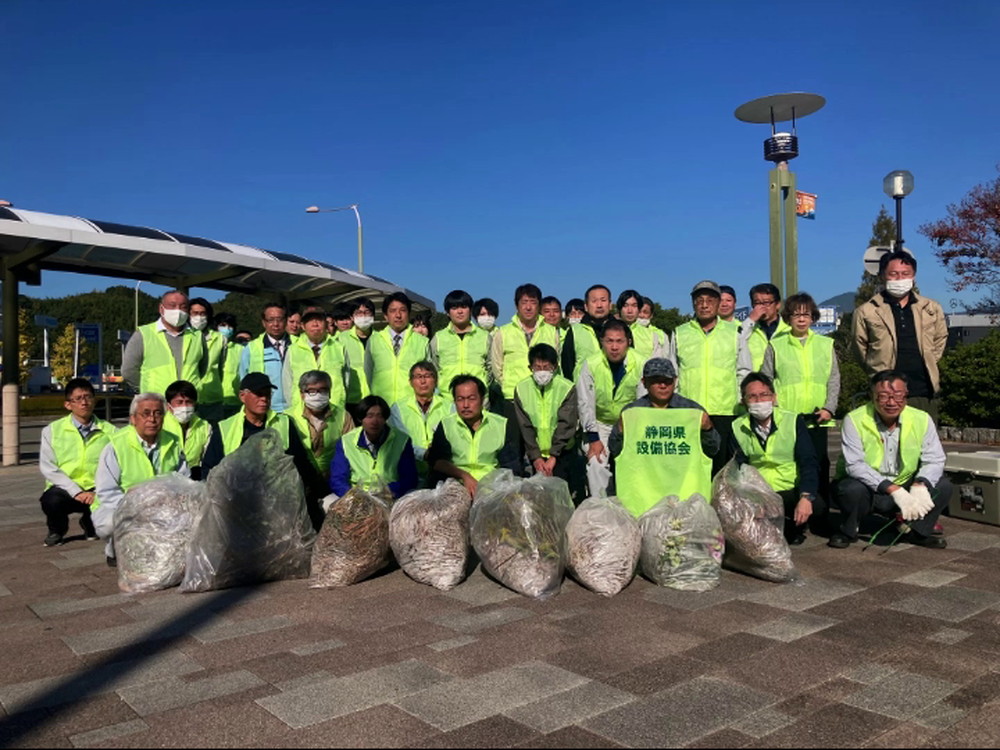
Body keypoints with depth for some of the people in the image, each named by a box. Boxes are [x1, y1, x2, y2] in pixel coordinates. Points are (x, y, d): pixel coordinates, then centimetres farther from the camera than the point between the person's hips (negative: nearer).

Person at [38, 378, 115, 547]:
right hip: (65, 489, 0)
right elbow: (48, 468, -4)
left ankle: (90, 526, 10)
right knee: (52, 500, -34)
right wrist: (76, 492, -15)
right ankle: (56, 531, 5)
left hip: (97, 491, 1)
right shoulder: (52, 430, 5)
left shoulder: (109, 431, 4)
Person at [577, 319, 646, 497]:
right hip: (600, 424, -1)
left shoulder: (639, 364, -12)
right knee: (596, 463, -17)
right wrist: (593, 438, -14)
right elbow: (585, 403, -11)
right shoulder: (591, 364, -13)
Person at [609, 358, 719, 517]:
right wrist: (620, 430, -10)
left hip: (685, 483, 1)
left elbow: (713, 450, 11)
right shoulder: (631, 412, 10)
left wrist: (708, 429, -8)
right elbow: (614, 450, 8)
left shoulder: (693, 410, 11)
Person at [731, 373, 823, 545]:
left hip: (792, 490, -1)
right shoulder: (738, 429, 2)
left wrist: (806, 497, -26)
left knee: (817, 506, -31)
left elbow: (809, 463, -9)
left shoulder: (793, 421, -2)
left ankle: (795, 526, 5)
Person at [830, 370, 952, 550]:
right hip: (868, 490, -3)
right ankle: (847, 531, -3)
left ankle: (915, 531, 7)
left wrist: (920, 485, -30)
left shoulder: (922, 419, -6)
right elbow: (854, 465, -23)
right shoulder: (854, 420, -17)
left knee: (943, 486, -16)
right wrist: (893, 489, -32)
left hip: (905, 488, 4)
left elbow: (934, 460, -8)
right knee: (852, 489, -34)